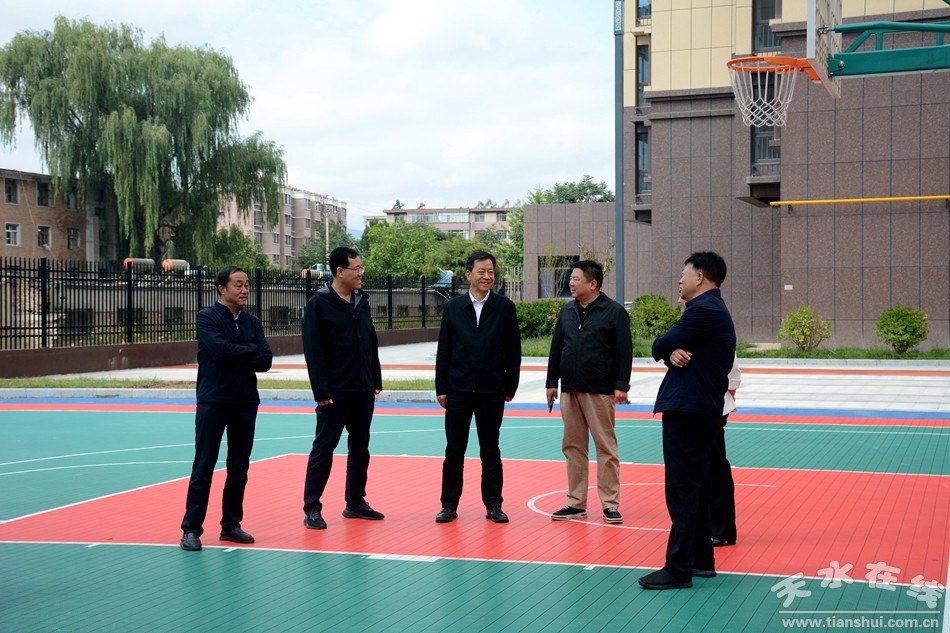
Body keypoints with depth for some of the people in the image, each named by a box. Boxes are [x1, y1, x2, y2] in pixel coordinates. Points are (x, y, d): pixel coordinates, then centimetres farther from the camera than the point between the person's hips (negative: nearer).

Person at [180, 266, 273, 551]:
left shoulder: (252, 322, 10)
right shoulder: (207, 317, -4)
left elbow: (265, 360, 0)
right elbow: (220, 349, -20)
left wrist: (235, 359, -12)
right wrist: (251, 351, -6)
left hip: (246, 401, 5)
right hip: (213, 401, -5)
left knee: (239, 468, 9)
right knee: (203, 468, -3)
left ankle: (231, 525, 20)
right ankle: (191, 529, 3)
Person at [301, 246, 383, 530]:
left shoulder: (362, 301, 10)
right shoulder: (319, 303, -10)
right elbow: (313, 350, -13)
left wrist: (376, 381, 11)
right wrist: (321, 391, -17)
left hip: (364, 390, 7)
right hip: (335, 391, -7)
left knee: (360, 446, 13)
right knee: (323, 448, -2)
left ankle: (355, 502, 24)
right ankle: (312, 508, 4)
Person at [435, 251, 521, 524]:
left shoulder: (505, 307, 1)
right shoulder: (453, 307, 4)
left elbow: (513, 351, 2)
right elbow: (443, 351, 4)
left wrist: (510, 387, -2)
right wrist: (441, 388, 0)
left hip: (491, 391, -1)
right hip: (458, 389, 1)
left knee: (490, 450, 7)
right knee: (454, 450, 5)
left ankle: (493, 505, 15)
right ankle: (449, 504, 13)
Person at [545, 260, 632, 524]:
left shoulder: (614, 311, -5)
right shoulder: (567, 312, 11)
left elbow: (624, 351, -8)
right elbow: (556, 348, 15)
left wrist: (621, 385, -13)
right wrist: (552, 382, 11)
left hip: (600, 392, -6)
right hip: (570, 391, 6)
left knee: (606, 447, -1)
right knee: (572, 447, 8)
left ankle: (610, 504, 6)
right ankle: (576, 503, 16)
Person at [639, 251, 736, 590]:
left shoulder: (703, 310, -15)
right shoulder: (711, 308, 19)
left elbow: (660, 346, -14)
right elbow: (665, 349, 11)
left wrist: (669, 347, 7)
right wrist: (673, 353, -11)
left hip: (687, 409, -11)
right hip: (701, 409, 11)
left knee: (682, 489, -8)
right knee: (694, 486, 16)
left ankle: (679, 568, -5)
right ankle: (701, 558, 23)